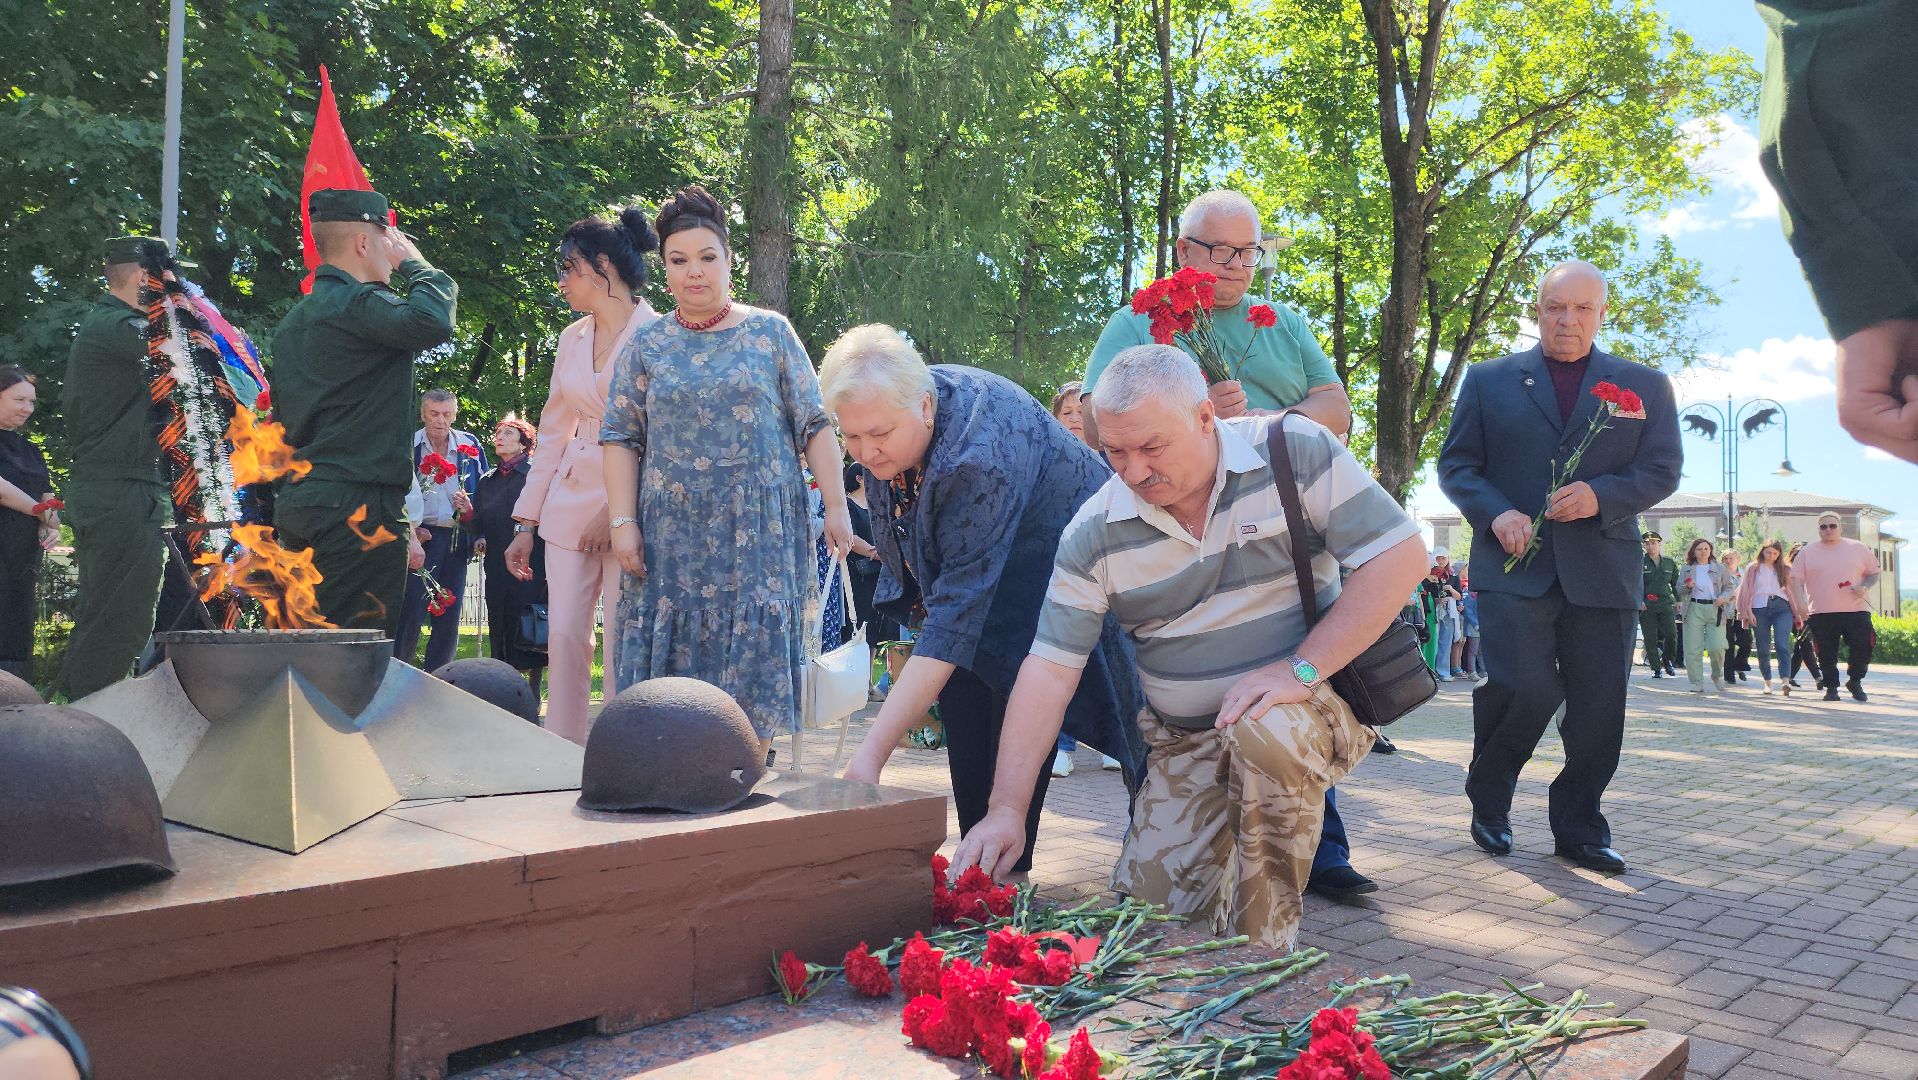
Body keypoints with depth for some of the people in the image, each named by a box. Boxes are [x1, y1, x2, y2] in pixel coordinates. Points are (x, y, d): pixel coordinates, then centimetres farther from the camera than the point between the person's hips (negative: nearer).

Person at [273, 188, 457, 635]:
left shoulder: (293, 321, 21)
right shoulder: (358, 303, -9)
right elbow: (432, 323, -27)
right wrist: (414, 262, -7)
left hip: (295, 499, 10)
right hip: (358, 503, -10)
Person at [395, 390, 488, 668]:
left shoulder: (470, 445, 7)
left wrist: (471, 510, -5)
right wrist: (409, 529, -7)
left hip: (457, 538, 3)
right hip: (420, 535, -3)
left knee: (449, 614, 6)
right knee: (411, 610, -9)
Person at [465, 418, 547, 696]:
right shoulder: (487, 482, 16)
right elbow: (478, 527, 13)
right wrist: (467, 513, -6)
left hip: (532, 567, -5)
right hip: (497, 568, 5)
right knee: (500, 633, 5)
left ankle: (533, 695, 5)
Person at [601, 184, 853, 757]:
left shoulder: (770, 332, 5)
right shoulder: (647, 344, 9)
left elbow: (814, 426, 2)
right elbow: (620, 437, 7)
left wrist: (836, 508, -6)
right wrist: (622, 522, -4)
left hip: (761, 531, -1)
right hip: (673, 534, 2)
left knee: (756, 661, -2)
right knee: (673, 664, 1)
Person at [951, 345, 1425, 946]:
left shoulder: (1293, 452, -14)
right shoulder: (1095, 533, -8)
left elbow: (1400, 555, -15)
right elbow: (1049, 670, -10)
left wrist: (1300, 671, -23)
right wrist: (1006, 809, -18)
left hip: (1312, 704, -3)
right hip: (1186, 745, 3)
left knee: (1264, 730, -36)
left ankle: (1258, 957, -16)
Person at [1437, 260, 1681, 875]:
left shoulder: (1645, 386, 13)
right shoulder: (1490, 380, 11)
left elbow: (1661, 471, 8)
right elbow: (1456, 464, 8)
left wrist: (1602, 495, -12)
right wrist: (1495, 513, -11)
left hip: (1603, 568, 2)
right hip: (1515, 563, -2)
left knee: (1599, 705, 3)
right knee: (1524, 687, -14)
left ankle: (1579, 827, 20)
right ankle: (1489, 801, 11)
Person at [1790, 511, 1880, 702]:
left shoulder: (1858, 548, 10)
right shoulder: (1808, 552, 8)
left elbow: (1874, 573, 13)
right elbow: (1797, 580, 5)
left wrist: (1865, 587, -7)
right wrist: (1800, 603, -8)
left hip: (1856, 610, 0)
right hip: (1821, 614, 0)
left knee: (1863, 648, -5)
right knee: (1826, 654, 1)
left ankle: (1855, 681, 17)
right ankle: (1831, 688, 14)